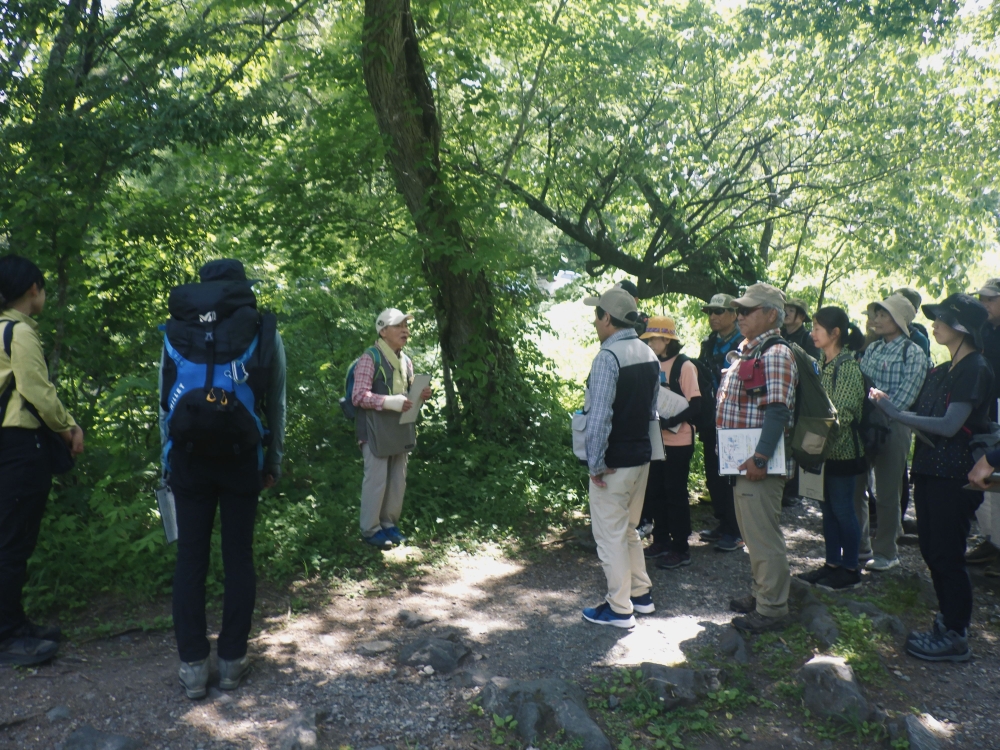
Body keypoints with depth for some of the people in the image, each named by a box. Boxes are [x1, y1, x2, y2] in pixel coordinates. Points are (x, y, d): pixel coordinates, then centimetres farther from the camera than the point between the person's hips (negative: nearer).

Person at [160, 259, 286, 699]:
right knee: (238, 558, 7)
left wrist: (168, 462, 17)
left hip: (188, 457, 1)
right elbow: (277, 405, 6)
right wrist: (274, 462, 15)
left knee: (190, 559, 7)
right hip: (241, 457, -1)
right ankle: (232, 661, 14)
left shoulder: (176, 334, 9)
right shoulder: (266, 333, 4)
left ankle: (193, 667, 11)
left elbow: (165, 402, 10)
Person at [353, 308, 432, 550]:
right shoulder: (370, 358, -11)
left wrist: (420, 395, 2)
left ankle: (389, 523, 27)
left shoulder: (406, 361, 14)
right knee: (376, 481, -1)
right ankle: (371, 529, 13)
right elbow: (358, 396, -17)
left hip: (401, 430, 8)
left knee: (398, 480, 13)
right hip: (376, 430, -7)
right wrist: (391, 402, -25)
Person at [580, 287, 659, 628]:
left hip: (614, 463, -8)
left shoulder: (608, 356, -20)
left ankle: (619, 609, 15)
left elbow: (599, 416, -23)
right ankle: (641, 594, 33)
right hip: (641, 456, 8)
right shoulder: (649, 354, 6)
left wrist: (595, 463, -16)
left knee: (611, 535, 5)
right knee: (628, 529, 23)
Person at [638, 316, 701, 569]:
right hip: (654, 441, 6)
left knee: (675, 494, 1)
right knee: (655, 492, 12)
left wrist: (670, 420, -26)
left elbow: (695, 406, -14)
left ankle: (680, 549, 12)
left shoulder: (684, 366, -10)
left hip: (678, 442, -6)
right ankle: (661, 541, 27)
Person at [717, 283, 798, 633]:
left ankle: (772, 609, 9)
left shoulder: (775, 354, -15)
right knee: (752, 534, 19)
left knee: (763, 537, -2)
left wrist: (760, 459, -26)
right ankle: (760, 594, 32)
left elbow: (778, 411, -23)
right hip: (741, 461, 10)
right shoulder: (746, 352, 16)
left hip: (759, 464, -10)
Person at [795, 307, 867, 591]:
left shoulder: (848, 367, -17)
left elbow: (842, 413, -21)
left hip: (841, 450, -8)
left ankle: (851, 570, 15)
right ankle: (832, 563, 25)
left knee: (842, 508, 2)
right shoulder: (822, 363, 8)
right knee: (827, 507, 14)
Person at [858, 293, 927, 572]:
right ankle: (857, 544, 26)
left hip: (892, 427, -6)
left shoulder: (913, 353, -7)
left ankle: (886, 551, 16)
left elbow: (904, 397, -14)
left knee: (887, 493, 3)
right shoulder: (872, 349, 12)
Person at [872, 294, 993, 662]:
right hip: (929, 469, 9)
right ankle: (948, 621, 29)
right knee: (931, 549, 15)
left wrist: (898, 414, -20)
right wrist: (889, 404, -3)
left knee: (947, 554, -2)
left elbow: (949, 425, -21)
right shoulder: (941, 371, 14)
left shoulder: (975, 370, -13)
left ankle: (955, 637, 11)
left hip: (954, 476, -9)